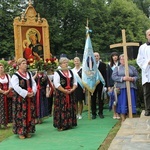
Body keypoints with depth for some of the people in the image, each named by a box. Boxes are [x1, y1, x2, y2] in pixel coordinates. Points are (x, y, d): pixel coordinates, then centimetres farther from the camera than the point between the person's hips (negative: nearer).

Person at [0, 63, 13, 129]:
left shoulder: (7, 76, 9)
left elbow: (10, 85, 5)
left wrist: (8, 91, -11)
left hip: (8, 95, 3)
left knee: (7, 108, 4)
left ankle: (5, 123, 12)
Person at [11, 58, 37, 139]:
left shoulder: (29, 74, 11)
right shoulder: (15, 75, -9)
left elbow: (34, 83, 11)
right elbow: (16, 87, -18)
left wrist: (33, 91, -8)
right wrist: (26, 94, -21)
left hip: (30, 98, 6)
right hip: (20, 98, -6)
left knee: (30, 114, 8)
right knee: (21, 115, -1)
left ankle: (28, 131, 19)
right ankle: (20, 132, 8)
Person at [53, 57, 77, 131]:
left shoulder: (71, 72, 13)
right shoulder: (57, 73, -6)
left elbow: (75, 82, 13)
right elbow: (56, 84, -15)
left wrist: (72, 89, -5)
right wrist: (65, 91, -17)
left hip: (70, 94, 6)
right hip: (61, 94, -6)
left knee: (70, 109, 8)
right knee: (61, 109, -5)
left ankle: (69, 124, 19)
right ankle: (61, 125, 2)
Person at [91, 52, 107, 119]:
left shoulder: (103, 65, 3)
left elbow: (105, 75, 0)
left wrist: (105, 85, -6)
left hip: (100, 84, 0)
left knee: (100, 99, 7)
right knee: (93, 100, 6)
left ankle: (100, 113, 18)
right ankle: (93, 113, 15)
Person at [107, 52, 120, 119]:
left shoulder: (120, 64, 4)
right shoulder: (109, 65, 10)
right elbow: (108, 76, 9)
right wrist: (108, 86, 2)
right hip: (112, 84, 2)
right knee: (113, 98, 1)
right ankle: (114, 113, 7)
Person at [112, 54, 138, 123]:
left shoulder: (132, 68, 16)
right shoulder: (117, 68, 12)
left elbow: (136, 76, 9)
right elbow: (113, 77, -2)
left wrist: (132, 79, -13)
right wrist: (123, 78, -15)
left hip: (131, 88, 2)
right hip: (121, 88, -2)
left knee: (131, 103, 0)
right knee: (122, 103, -3)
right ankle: (123, 119, 3)